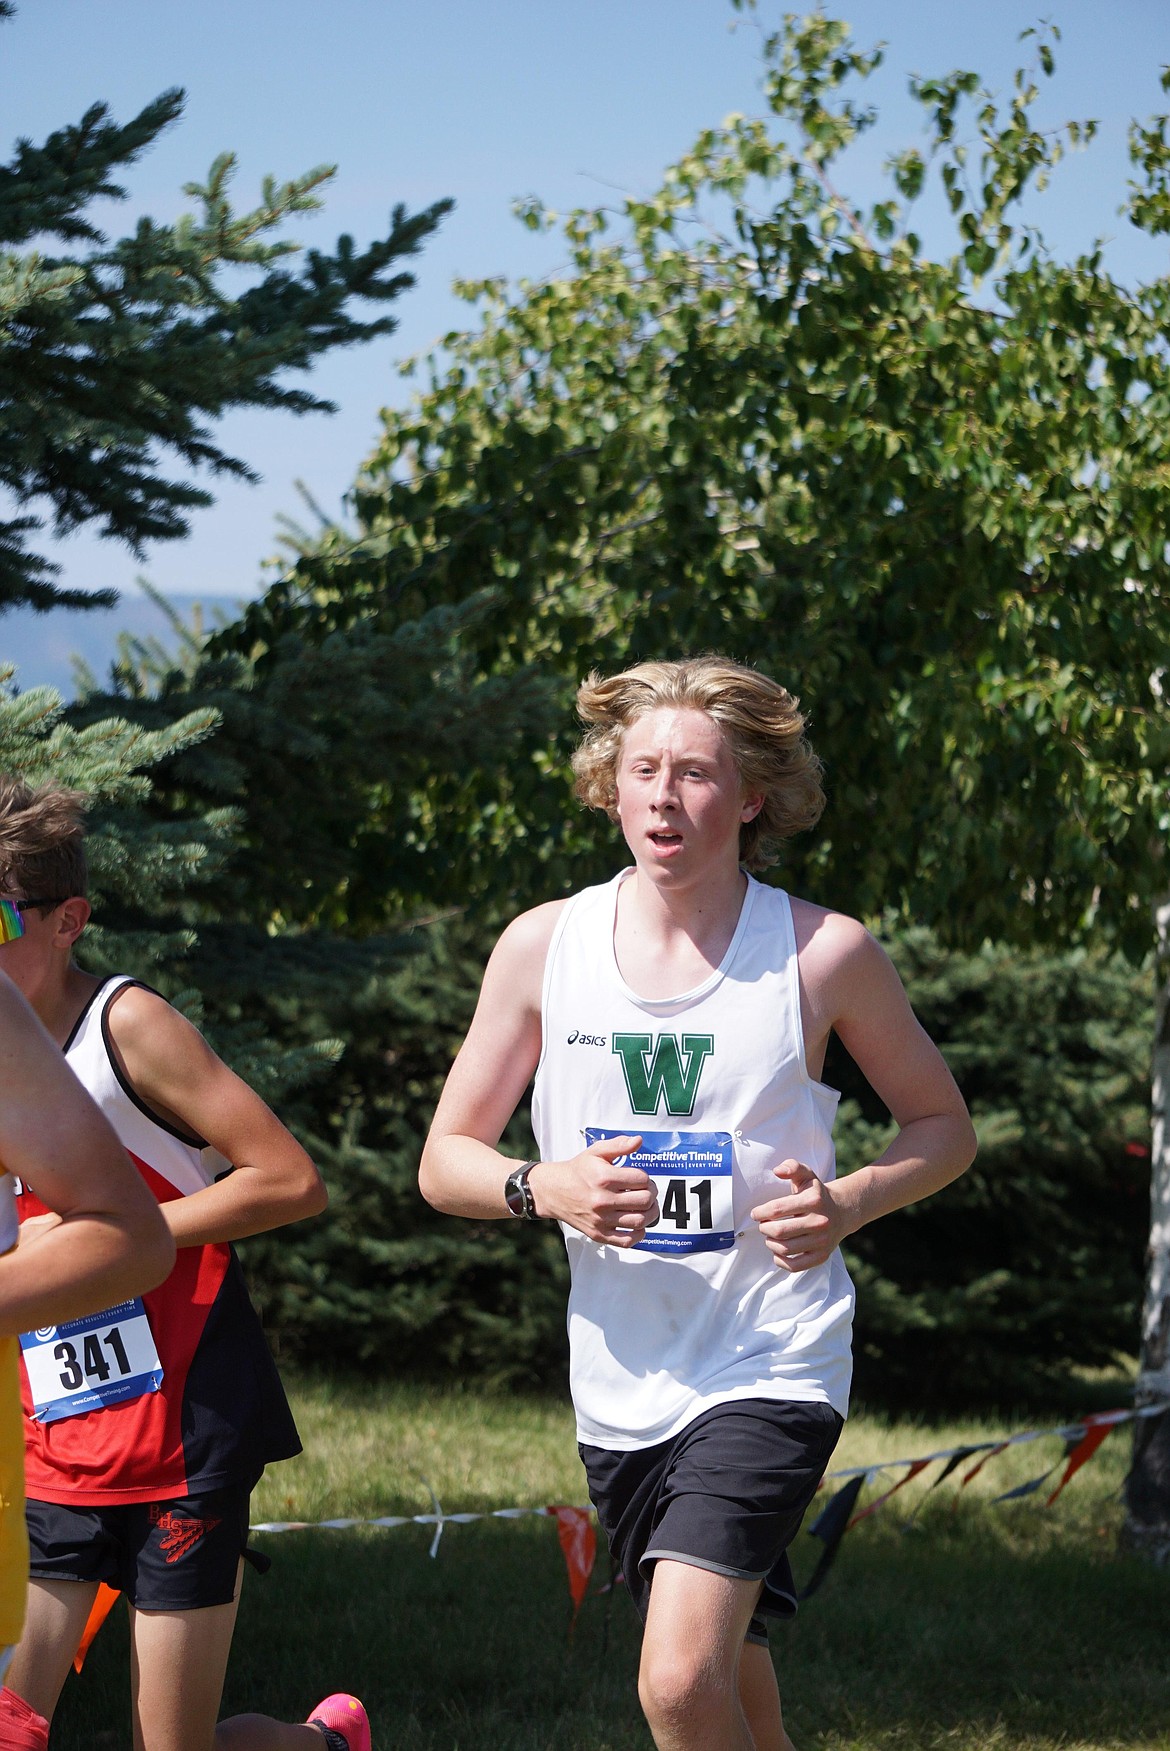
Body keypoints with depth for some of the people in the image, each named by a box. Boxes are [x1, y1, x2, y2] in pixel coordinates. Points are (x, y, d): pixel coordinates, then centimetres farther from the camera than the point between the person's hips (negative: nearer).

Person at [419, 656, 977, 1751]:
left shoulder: (824, 954, -5)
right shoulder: (543, 946, 1)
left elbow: (942, 1126, 9)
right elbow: (445, 1162, 8)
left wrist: (847, 1206, -12)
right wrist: (544, 1188, -14)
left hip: (773, 1365, -4)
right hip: (622, 1379, 4)